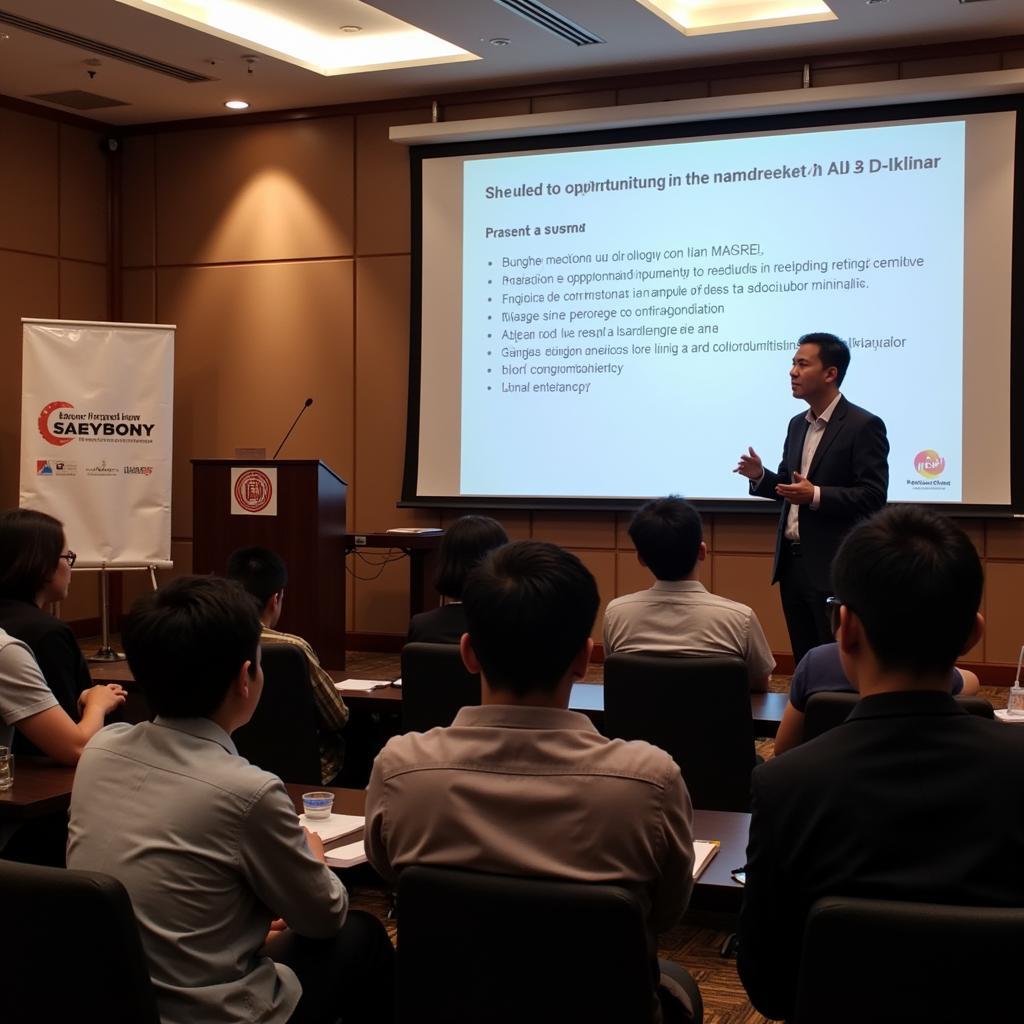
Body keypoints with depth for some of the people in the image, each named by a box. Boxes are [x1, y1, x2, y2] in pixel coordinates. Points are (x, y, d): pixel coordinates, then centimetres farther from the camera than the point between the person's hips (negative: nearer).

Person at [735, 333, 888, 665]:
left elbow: (873, 497, -15)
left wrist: (816, 495, -26)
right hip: (791, 562, 8)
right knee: (804, 662, 13)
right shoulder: (797, 424, 14)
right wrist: (761, 477, -1)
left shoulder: (864, 426, -10)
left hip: (834, 567, -7)